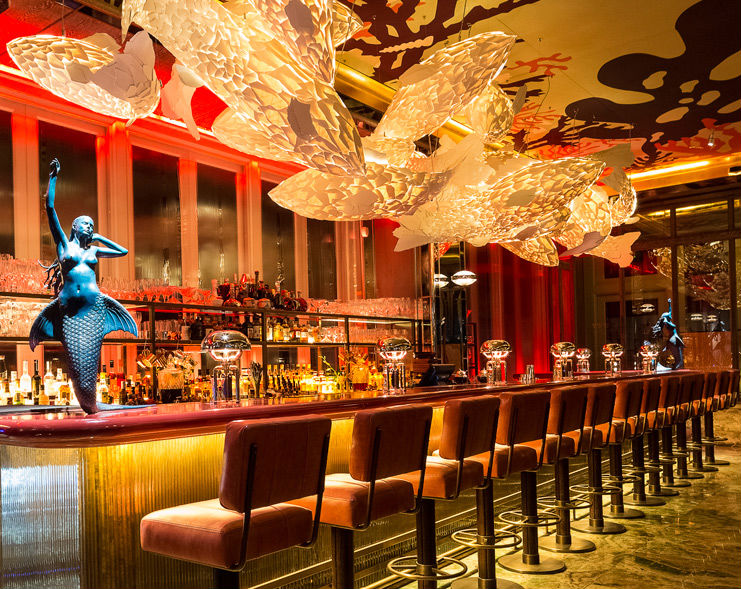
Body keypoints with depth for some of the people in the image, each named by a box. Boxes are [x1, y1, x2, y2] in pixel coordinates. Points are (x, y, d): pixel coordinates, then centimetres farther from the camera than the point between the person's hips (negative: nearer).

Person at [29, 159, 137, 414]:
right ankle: (88, 406, 9)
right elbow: (49, 208, 3)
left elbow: (124, 251, 25)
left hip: (93, 305, 2)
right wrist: (53, 177, 1)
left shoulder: (94, 250, 16)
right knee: (75, 355, -2)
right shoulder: (64, 243, 9)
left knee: (90, 353, 0)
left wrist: (100, 239, 19)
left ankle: (91, 405, 10)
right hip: (69, 306, -2)